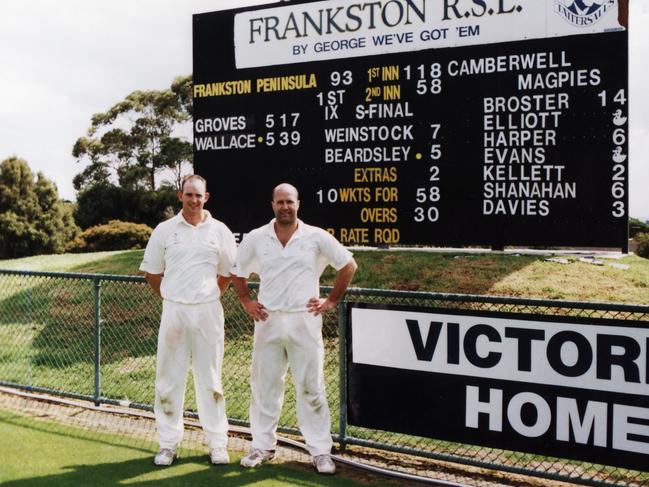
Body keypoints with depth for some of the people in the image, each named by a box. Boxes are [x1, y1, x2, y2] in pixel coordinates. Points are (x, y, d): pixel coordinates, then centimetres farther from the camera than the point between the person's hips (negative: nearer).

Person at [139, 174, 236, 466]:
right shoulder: (164, 230, 3)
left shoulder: (220, 231, 3)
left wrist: (207, 298, 10)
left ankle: (217, 444, 14)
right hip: (173, 310, 1)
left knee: (210, 379, 6)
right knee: (168, 379, 5)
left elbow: (227, 273, 11)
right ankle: (168, 444, 15)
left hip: (208, 311, -1)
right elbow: (152, 272, 11)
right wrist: (169, 298, 9)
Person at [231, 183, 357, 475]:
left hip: (304, 320, -2)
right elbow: (237, 272, 18)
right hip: (268, 320, 2)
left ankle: (320, 451, 10)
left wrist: (332, 301, 2)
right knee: (264, 386, 8)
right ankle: (263, 446, 22)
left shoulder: (316, 237, -1)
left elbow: (348, 265, 5)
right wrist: (246, 303, 8)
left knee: (311, 388, 2)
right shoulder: (255, 238, 4)